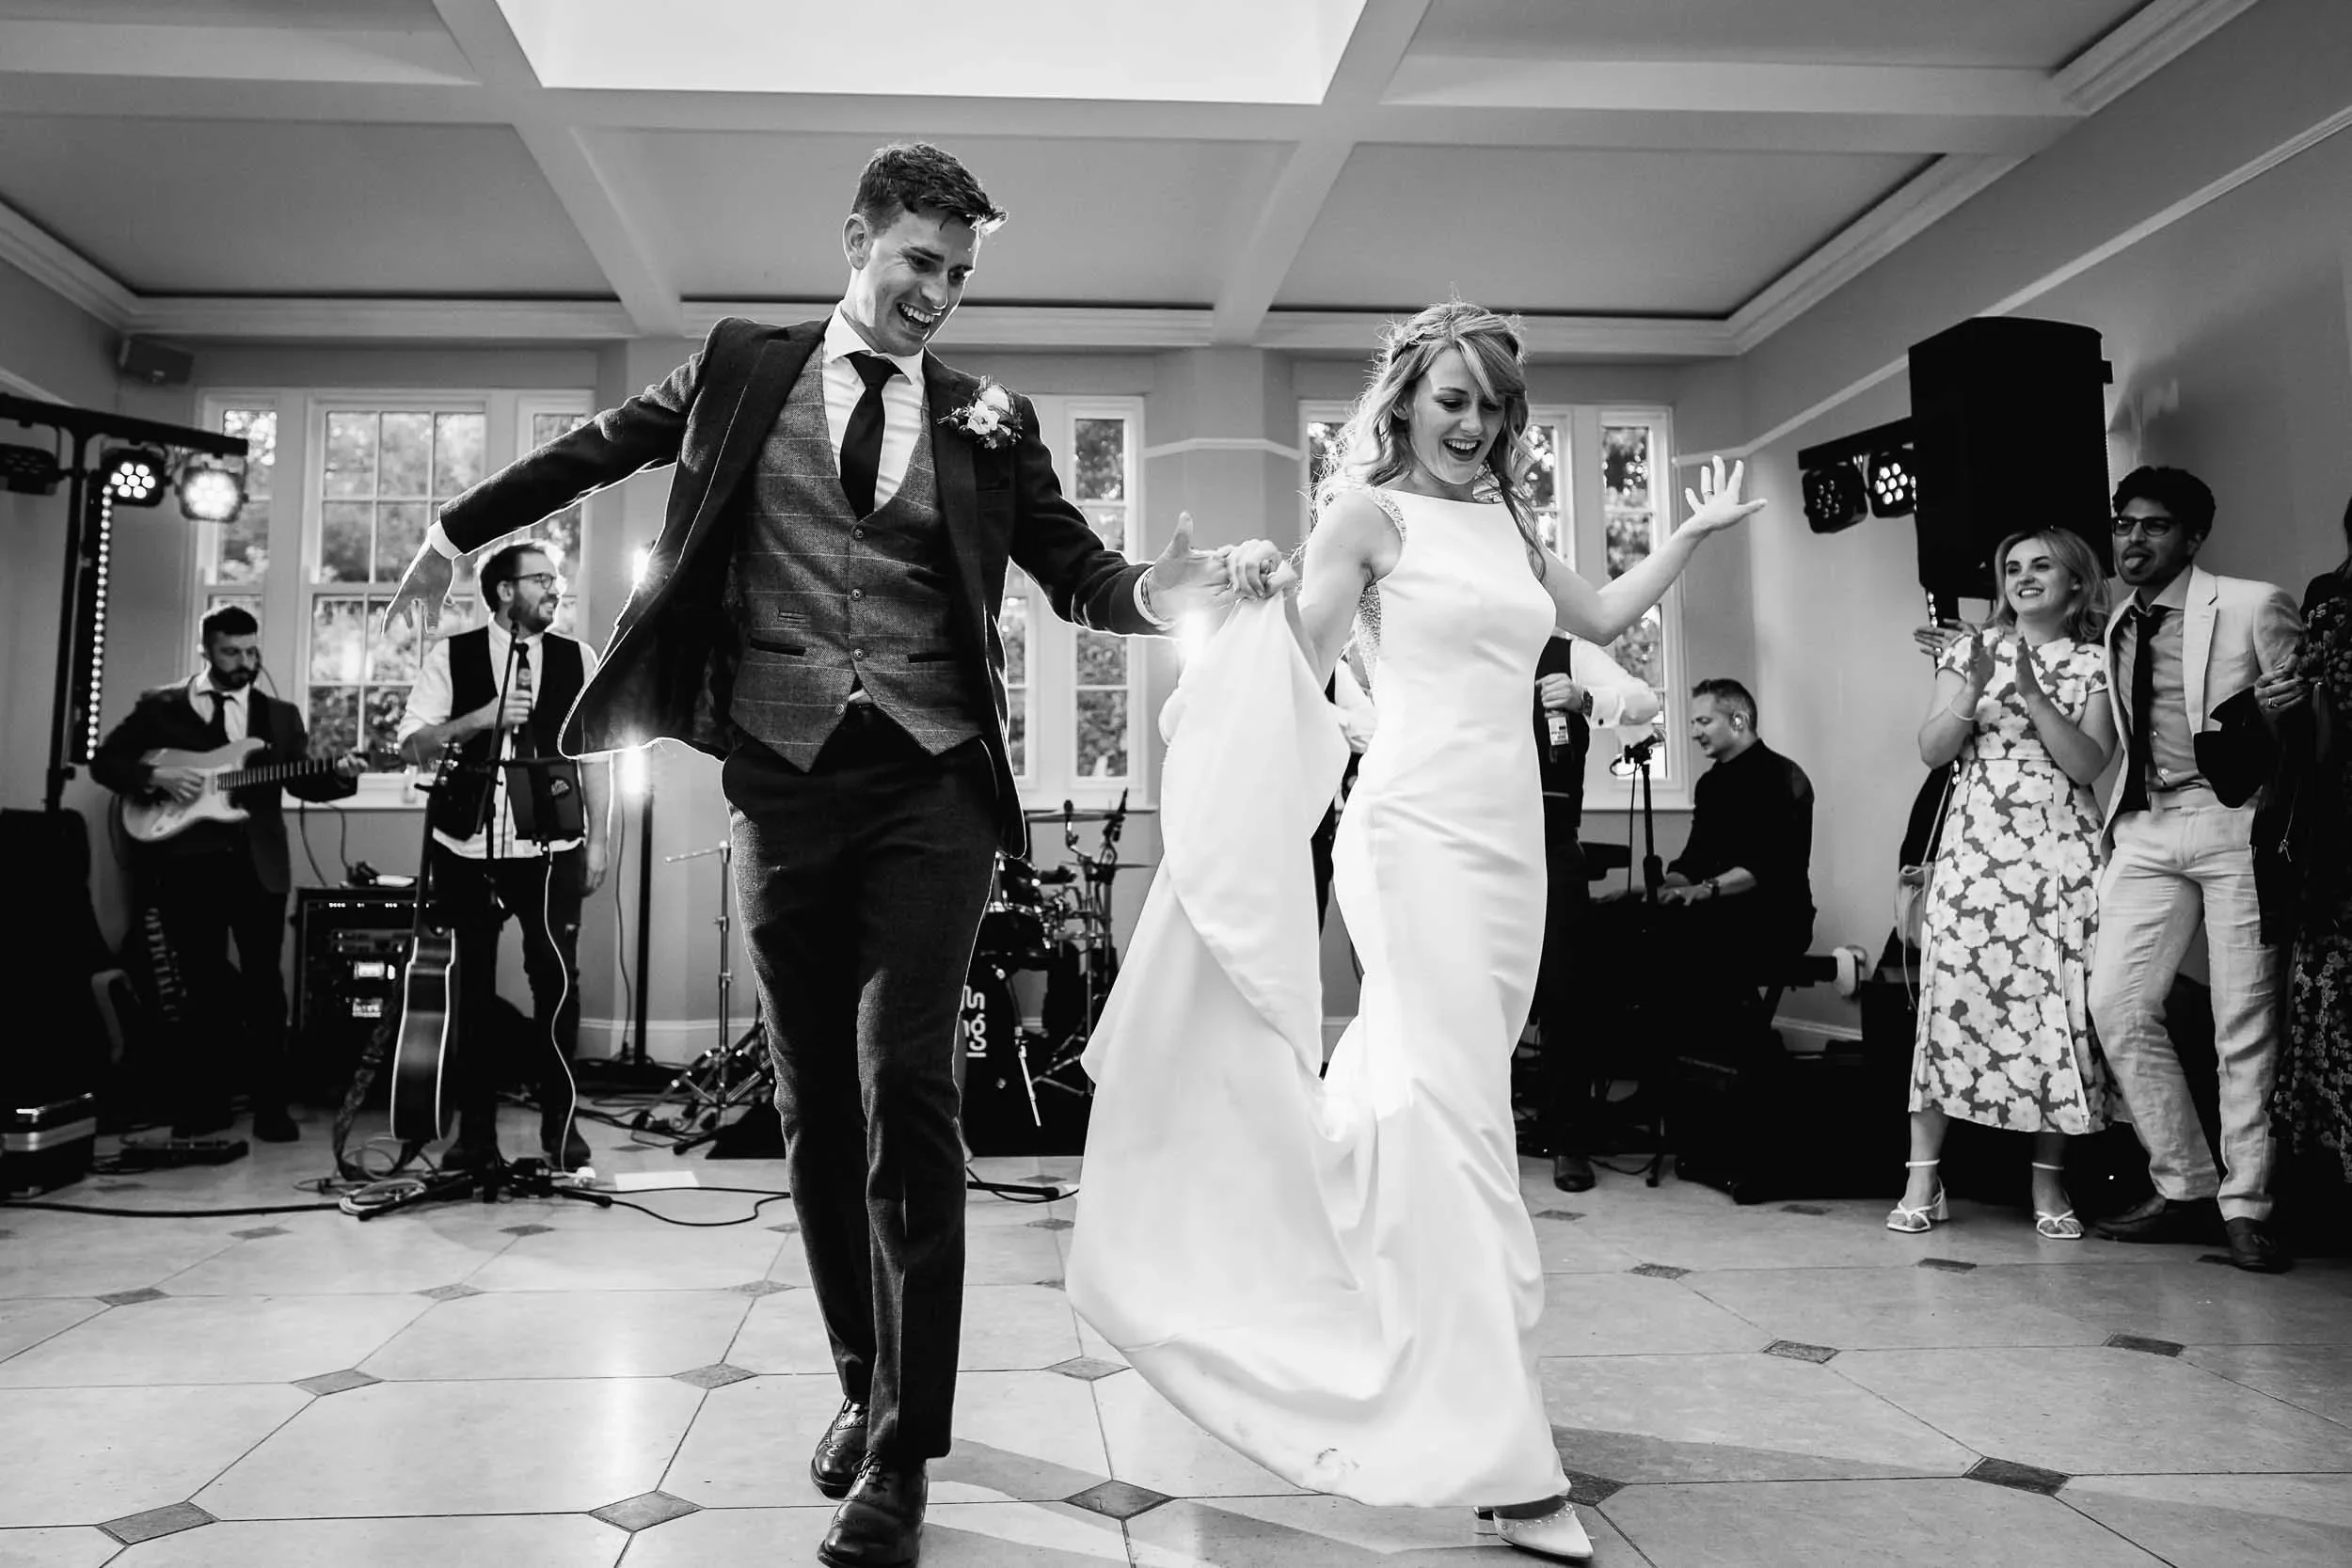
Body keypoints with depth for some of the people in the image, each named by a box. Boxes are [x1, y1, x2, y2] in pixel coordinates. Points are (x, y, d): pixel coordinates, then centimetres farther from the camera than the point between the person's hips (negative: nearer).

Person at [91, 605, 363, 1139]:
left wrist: (338, 774, -15)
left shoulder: (280, 715, 12)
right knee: (208, 989, 3)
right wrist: (155, 776, -11)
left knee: (264, 985, 2)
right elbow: (104, 760, 7)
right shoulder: (160, 706, 7)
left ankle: (270, 1105, 10)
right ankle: (201, 1104, 19)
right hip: (186, 864, -1)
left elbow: (304, 780, 6)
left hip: (258, 865, 1)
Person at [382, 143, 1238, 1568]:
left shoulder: (989, 419, 8)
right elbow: (605, 445, 22)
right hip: (782, 783, 2)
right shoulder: (743, 366, 10)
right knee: (816, 1105, 8)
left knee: (905, 1090, -10)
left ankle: (904, 1449, 1)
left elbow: (1075, 567, 7)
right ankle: (864, 1385, 26)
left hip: (928, 785, -1)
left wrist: (1157, 593, -14)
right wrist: (459, 531, 29)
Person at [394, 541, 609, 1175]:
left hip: (550, 848, 0)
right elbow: (410, 747, -1)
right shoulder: (450, 656, 3)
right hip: (468, 849, 0)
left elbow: (594, 755, 8)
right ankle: (475, 1129, 19)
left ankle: (559, 1121, 6)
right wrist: (482, 718, -15)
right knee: (473, 986, 7)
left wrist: (598, 840, 3)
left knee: (557, 977, -8)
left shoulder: (577, 658, 7)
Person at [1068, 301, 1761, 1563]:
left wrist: (1695, 531, 34)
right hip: (1418, 832, -7)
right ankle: (1502, 1458, -9)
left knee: (1410, 1089, 12)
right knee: (1458, 1119, -11)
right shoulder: (1369, 510, 0)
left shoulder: (1503, 519, 19)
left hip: (1508, 837, 7)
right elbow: (1297, 674, -4)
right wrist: (1267, 594, -22)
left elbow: (1602, 618, 32)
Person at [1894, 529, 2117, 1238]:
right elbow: (1931, 750, 4)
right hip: (1974, 847, 0)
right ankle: (1923, 1178, -1)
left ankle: (2049, 1182, 10)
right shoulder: (1970, 650, 12)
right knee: (1950, 998, -6)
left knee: (2058, 1007, -2)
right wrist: (1973, 694, -13)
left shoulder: (2095, 663, 9)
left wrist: (2031, 692, -13)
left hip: (2060, 854, 0)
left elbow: (2088, 763, -4)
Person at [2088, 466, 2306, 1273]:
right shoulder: (2116, 629, 14)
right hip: (2144, 828, 5)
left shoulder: (2253, 607, -1)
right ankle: (2183, 1188, 11)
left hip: (2238, 820, -5)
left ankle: (2246, 1207, 10)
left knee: (2245, 1019, -2)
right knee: (2116, 1005, -3)